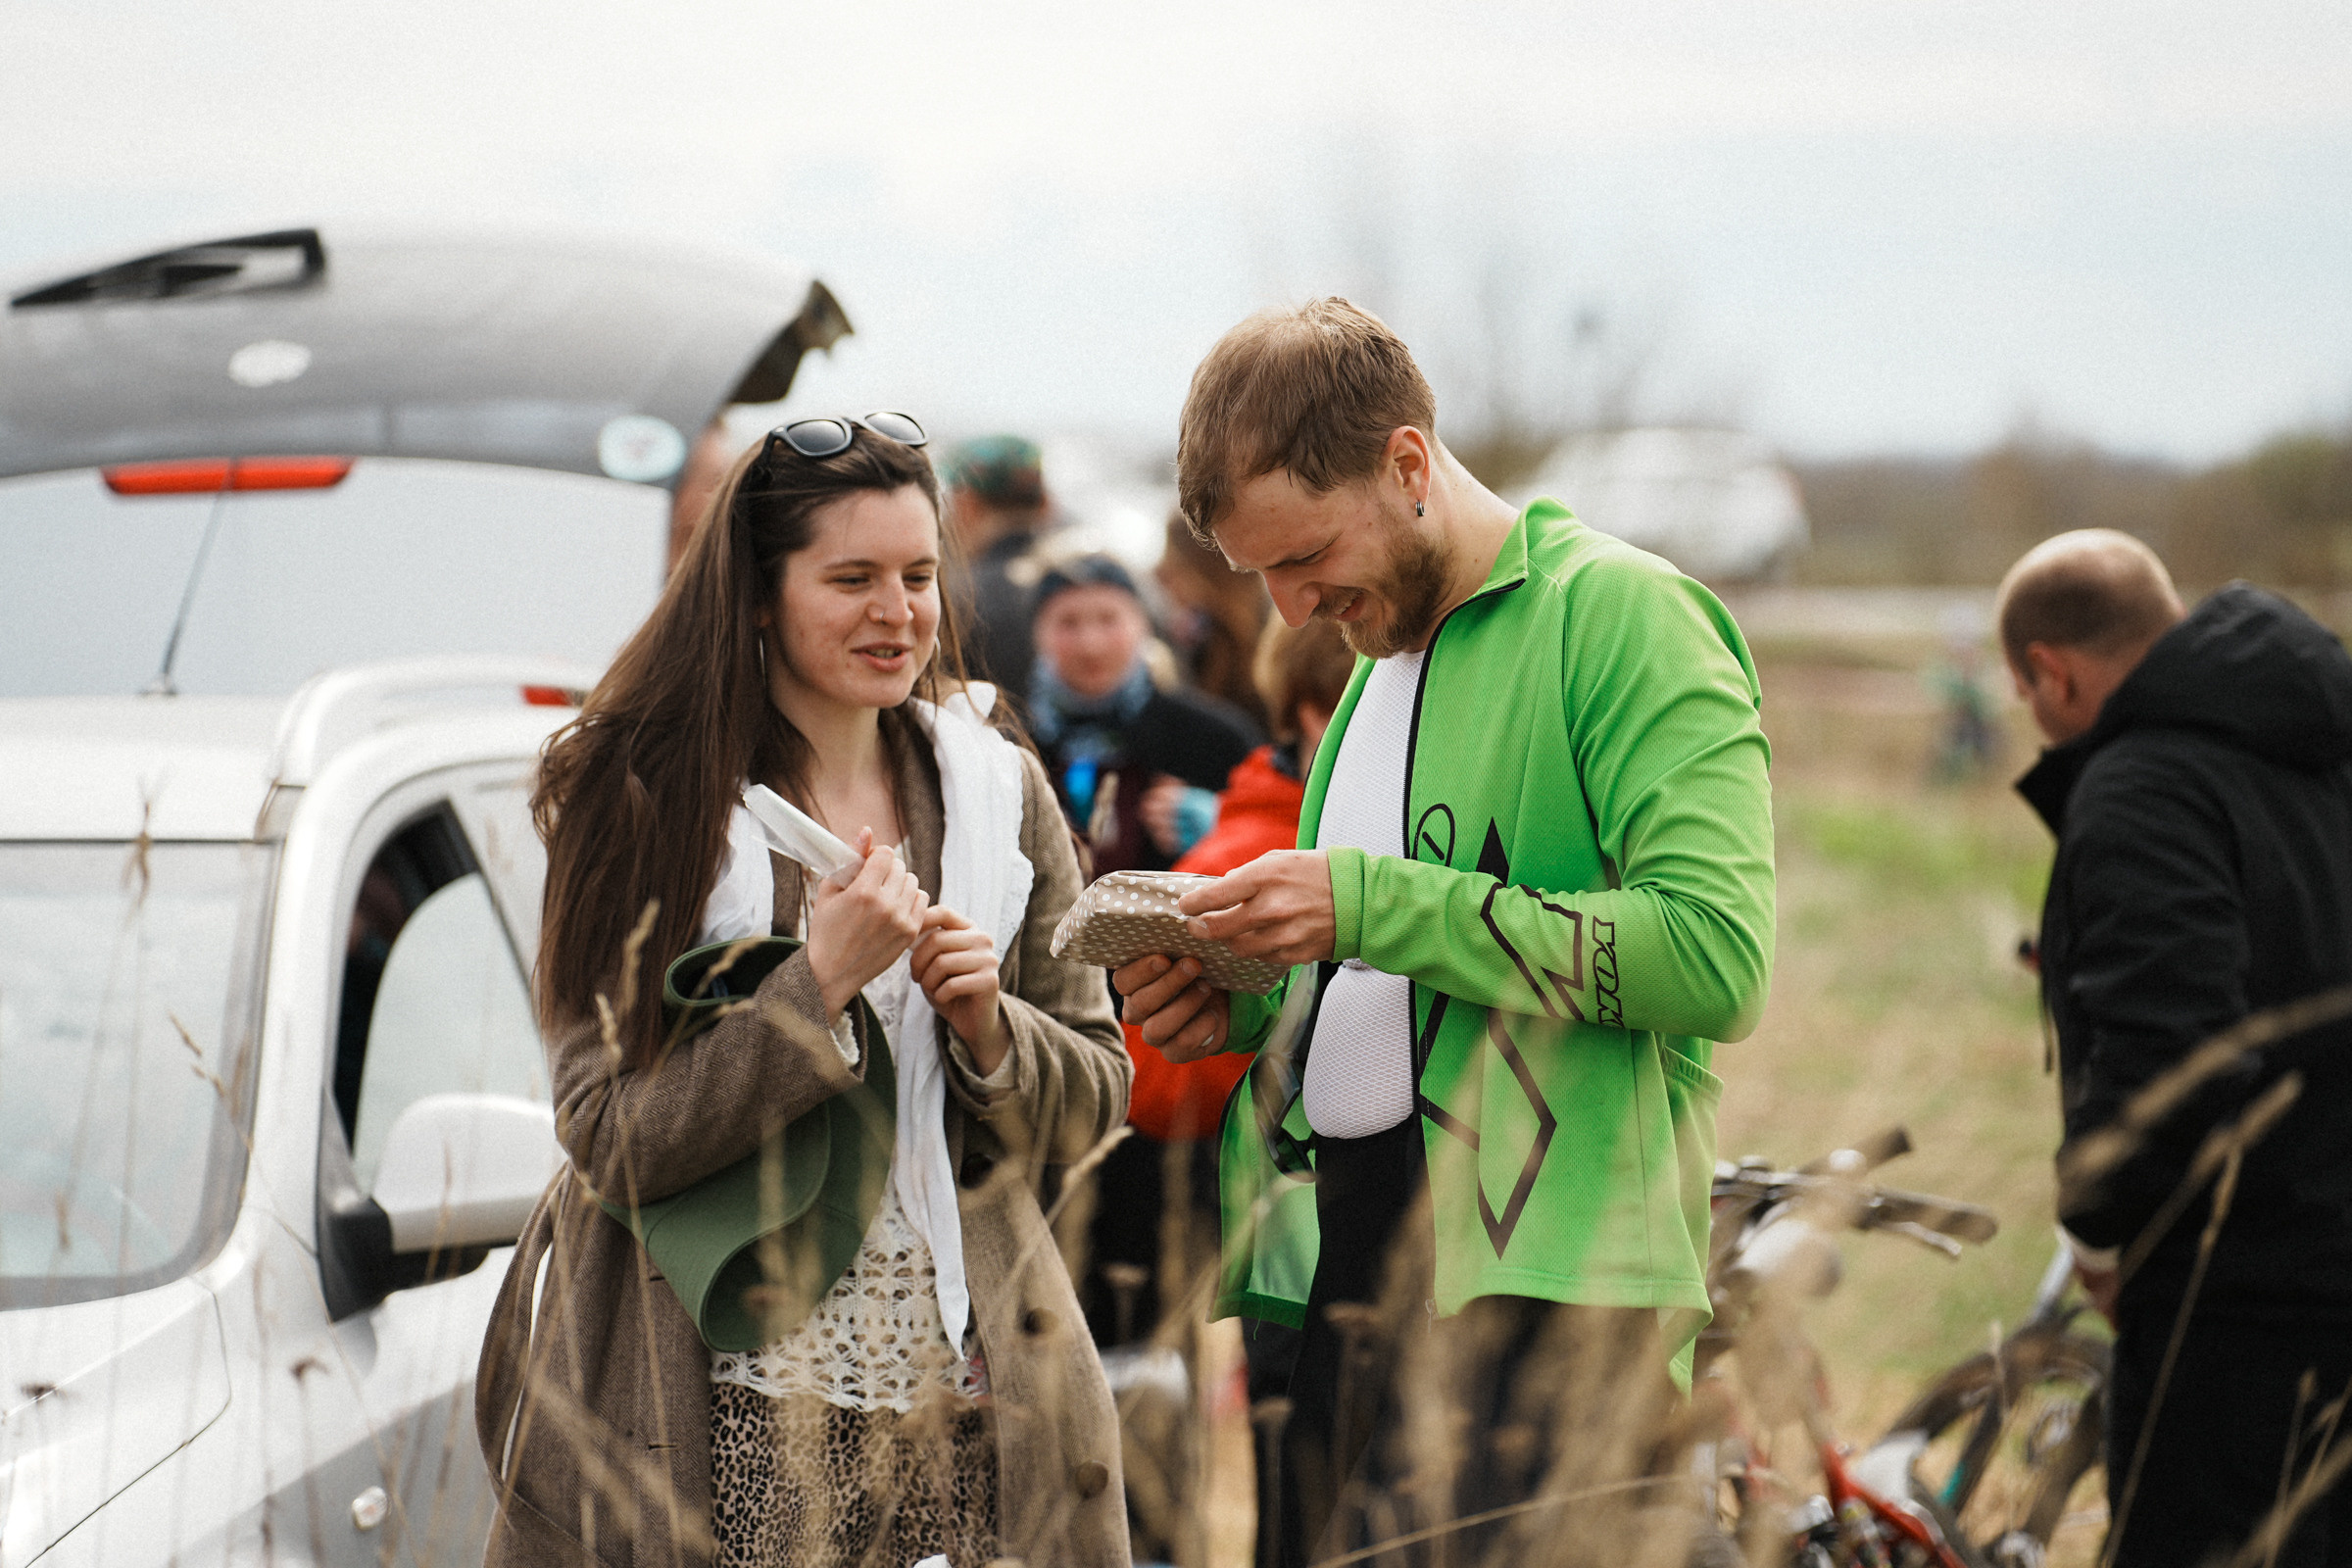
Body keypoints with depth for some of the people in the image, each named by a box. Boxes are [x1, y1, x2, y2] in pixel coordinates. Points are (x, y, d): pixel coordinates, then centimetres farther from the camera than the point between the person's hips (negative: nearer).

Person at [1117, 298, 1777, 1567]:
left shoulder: (1619, 616, -6)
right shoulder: (1382, 661, 22)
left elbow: (1717, 953, -18)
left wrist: (1376, 905, -18)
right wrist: (1251, 1004, 9)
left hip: (1537, 1274, -8)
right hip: (1344, 1261, 8)